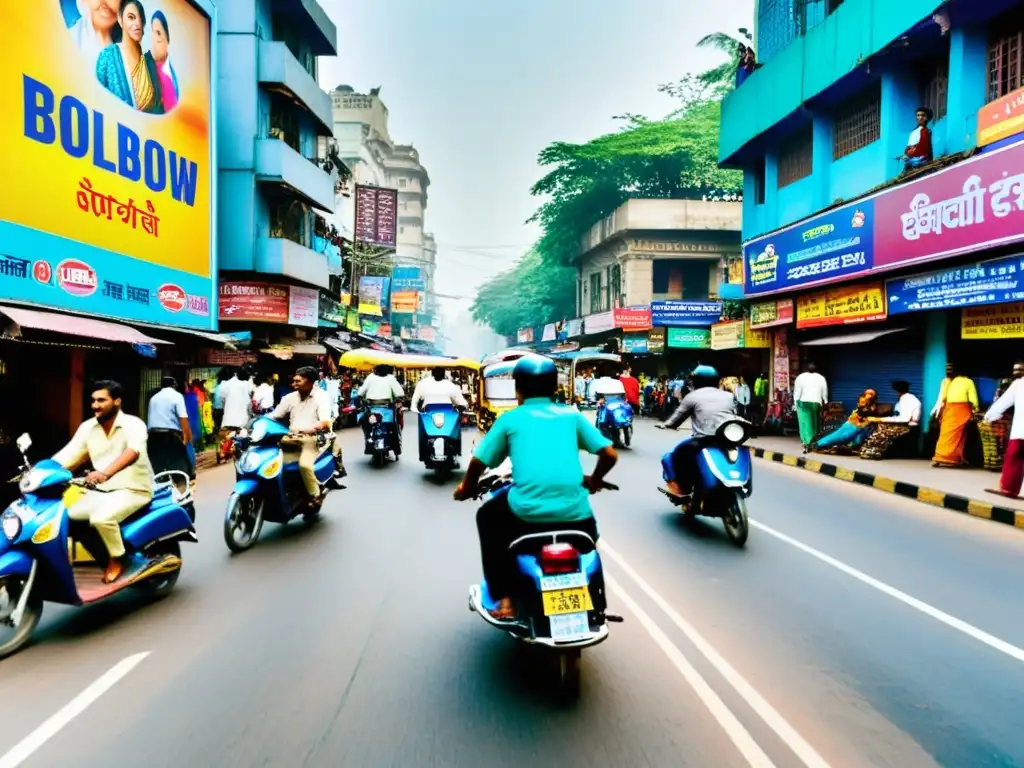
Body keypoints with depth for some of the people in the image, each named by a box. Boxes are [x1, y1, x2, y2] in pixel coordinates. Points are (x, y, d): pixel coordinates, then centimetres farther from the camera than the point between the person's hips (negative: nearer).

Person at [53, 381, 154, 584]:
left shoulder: (133, 424, -17)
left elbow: (133, 452, -37)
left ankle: (119, 558, -4)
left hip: (133, 490, -7)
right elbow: (67, 456, 1)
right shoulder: (87, 427, 4)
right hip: (102, 490, 7)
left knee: (101, 518, -30)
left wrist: (105, 473, -53)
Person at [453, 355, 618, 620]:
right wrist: (593, 481, 30)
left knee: (488, 517, 30)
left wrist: (467, 487, 29)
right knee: (588, 524, 38)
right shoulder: (571, 415, 14)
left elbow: (479, 461, 7)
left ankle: (504, 598, 22)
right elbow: (610, 454, 10)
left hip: (527, 510, -2)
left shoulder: (509, 418, 10)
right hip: (574, 511, 3)